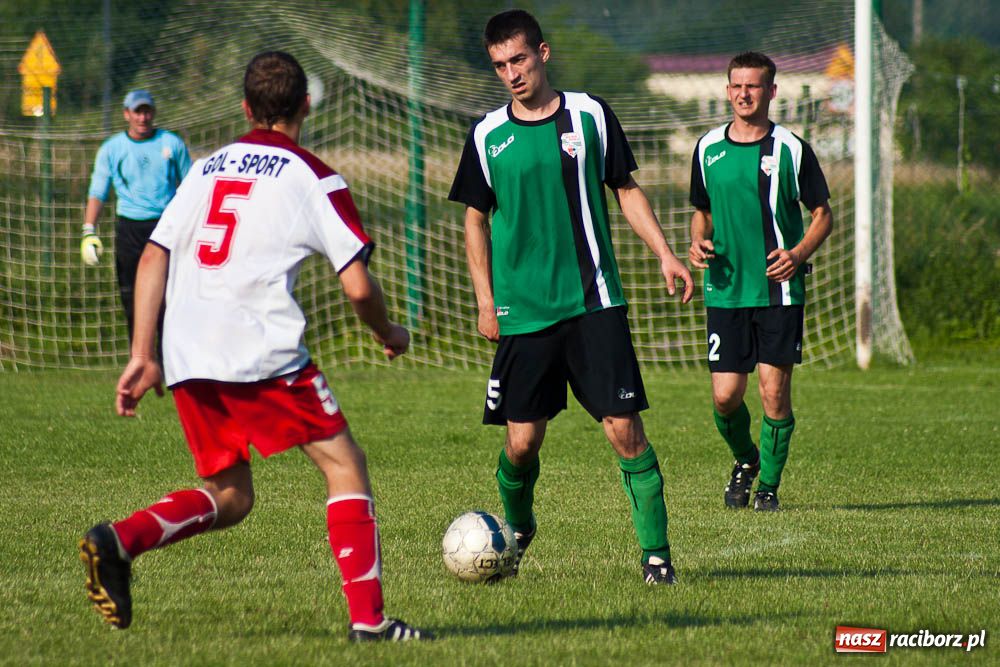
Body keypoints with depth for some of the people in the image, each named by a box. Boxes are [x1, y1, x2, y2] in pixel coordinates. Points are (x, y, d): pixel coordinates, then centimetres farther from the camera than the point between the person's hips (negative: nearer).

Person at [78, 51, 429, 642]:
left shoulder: (206, 169, 19)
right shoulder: (315, 179, 3)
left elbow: (153, 258, 12)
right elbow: (358, 286, -2)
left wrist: (143, 356, 12)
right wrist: (388, 335, 18)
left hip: (186, 356, 6)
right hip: (262, 351, -6)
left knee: (230, 497, 17)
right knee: (344, 464, 6)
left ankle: (119, 541, -7)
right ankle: (368, 618, -4)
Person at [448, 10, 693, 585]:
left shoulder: (589, 115, 3)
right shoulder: (487, 137, 3)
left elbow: (626, 189, 11)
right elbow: (476, 220, 11)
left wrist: (665, 254, 0)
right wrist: (486, 301, 3)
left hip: (594, 301, -1)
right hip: (523, 314, 1)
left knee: (624, 428, -9)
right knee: (523, 442, 0)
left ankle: (657, 551, -2)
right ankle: (517, 529, 30)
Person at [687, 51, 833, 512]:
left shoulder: (791, 150, -2)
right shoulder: (708, 149, 7)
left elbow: (822, 215, 4)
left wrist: (799, 253, -14)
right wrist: (698, 244, -2)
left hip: (780, 291, -2)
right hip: (726, 290, 2)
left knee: (775, 392, -7)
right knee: (725, 396, -2)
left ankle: (769, 485, 9)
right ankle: (745, 460, 28)